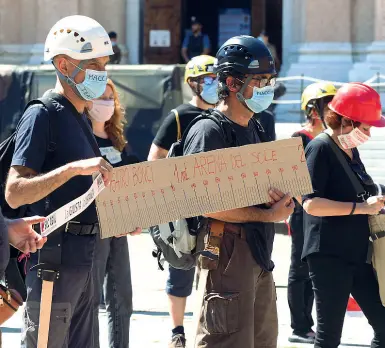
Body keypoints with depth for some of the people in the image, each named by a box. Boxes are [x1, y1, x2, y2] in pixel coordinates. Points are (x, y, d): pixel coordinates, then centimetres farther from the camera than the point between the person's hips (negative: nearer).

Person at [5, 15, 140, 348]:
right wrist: (74, 168, -29)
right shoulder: (42, 115, -10)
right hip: (53, 257, -9)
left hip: (83, 257, 9)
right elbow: (15, 193, -19)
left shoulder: (80, 119, 17)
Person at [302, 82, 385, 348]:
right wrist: (361, 207, -21)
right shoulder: (320, 149, -12)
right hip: (329, 255, -8)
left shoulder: (351, 150, 14)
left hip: (358, 254, 8)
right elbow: (311, 203, -21)